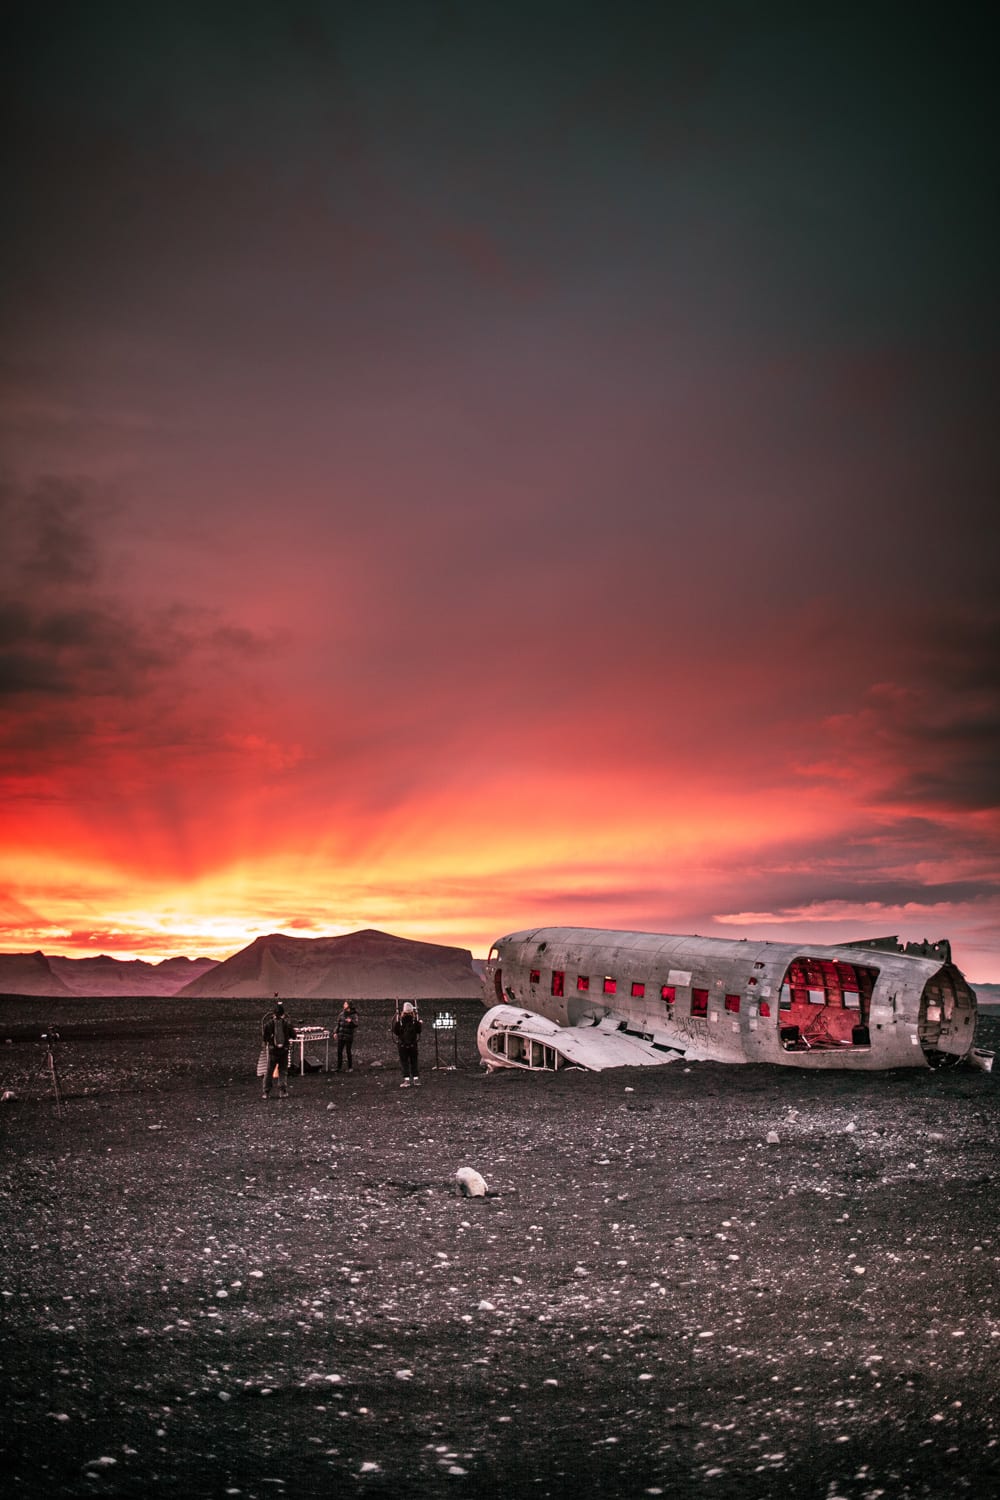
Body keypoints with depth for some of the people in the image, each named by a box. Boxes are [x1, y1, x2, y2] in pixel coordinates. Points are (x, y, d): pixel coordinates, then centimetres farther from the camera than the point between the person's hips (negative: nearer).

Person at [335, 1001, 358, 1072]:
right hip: (340, 1036, 4)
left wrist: (351, 1021, -38)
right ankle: (338, 1067, 12)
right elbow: (338, 1023, 15)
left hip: (349, 1036, -4)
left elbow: (355, 1025, -19)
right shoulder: (342, 1013, 6)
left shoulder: (354, 1015, -8)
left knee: (348, 1052, 1)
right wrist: (336, 1032, 11)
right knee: (339, 1051, 4)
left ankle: (350, 1067, 14)